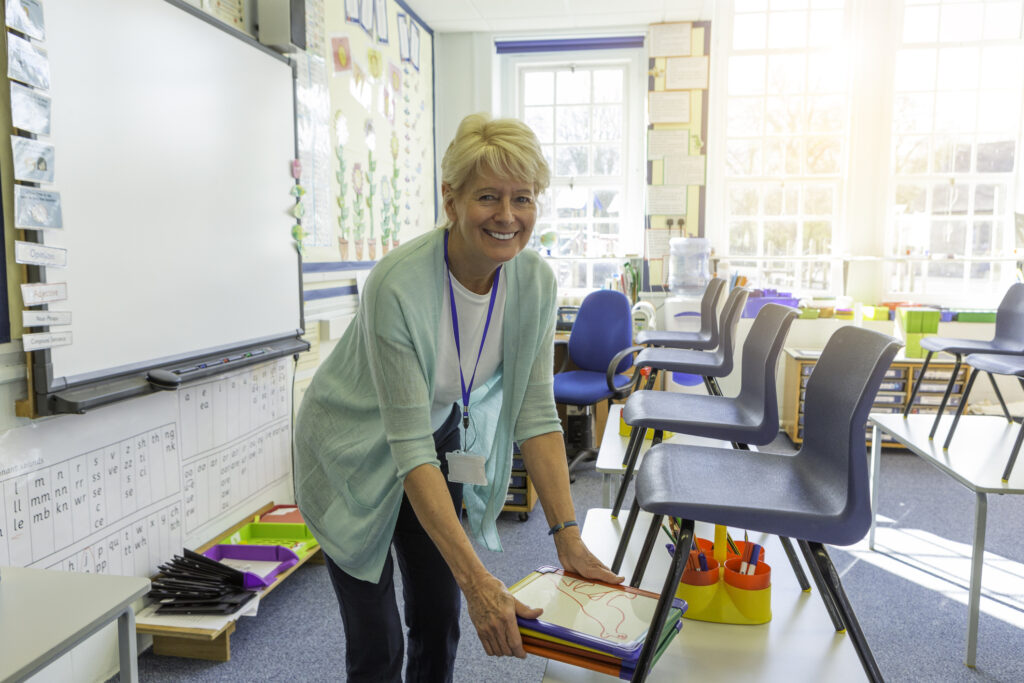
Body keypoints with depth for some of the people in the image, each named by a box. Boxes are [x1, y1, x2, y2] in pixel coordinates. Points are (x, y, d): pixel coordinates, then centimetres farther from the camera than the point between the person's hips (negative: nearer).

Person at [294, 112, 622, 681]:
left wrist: (568, 537, -20)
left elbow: (535, 411, -14)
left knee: (440, 620, 13)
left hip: (442, 432, 5)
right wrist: (478, 581, -37)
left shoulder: (535, 281, -17)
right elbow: (409, 448, -33)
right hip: (359, 450, -5)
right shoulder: (398, 286, -34)